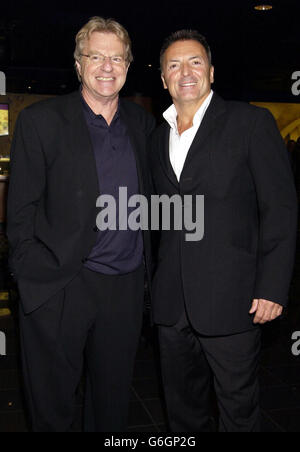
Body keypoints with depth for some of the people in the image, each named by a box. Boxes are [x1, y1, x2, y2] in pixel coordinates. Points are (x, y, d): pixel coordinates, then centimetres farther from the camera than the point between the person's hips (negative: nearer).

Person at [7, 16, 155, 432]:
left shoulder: (142, 123, 7)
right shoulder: (40, 120, -6)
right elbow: (21, 208, -6)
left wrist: (145, 266, 8)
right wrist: (33, 273, -9)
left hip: (126, 287, 4)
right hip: (58, 288, -3)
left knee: (114, 400, 20)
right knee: (52, 402, 14)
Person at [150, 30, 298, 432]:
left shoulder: (251, 122, -3)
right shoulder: (158, 137, 14)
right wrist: (155, 282, 11)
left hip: (230, 299, -5)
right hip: (171, 302, 5)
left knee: (238, 406, 9)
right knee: (182, 404, 18)